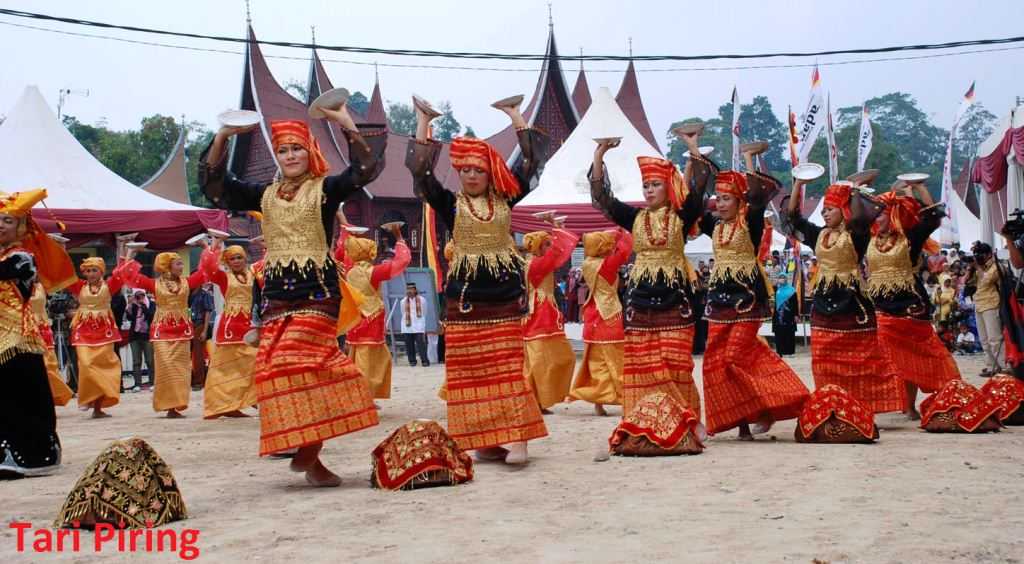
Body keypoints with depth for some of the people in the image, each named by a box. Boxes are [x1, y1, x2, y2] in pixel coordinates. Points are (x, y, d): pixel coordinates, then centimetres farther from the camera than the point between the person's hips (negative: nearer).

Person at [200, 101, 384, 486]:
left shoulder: (325, 189, 3)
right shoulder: (265, 195, 15)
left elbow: (365, 169, -11)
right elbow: (213, 182, 14)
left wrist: (347, 125, -17)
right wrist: (222, 137, 3)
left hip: (318, 291, -5)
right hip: (276, 294, 5)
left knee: (302, 366, -17)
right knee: (277, 370, -1)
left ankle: (308, 450, -11)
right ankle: (309, 456, 6)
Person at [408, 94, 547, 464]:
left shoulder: (505, 198, 6)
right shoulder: (451, 204, 3)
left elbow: (531, 161, 3)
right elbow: (421, 172, -7)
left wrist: (514, 115, 2)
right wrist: (424, 122, -8)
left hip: (505, 294, 0)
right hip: (465, 297, 0)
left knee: (509, 367, -5)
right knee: (471, 370, 1)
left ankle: (514, 436, -7)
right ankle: (486, 440, 8)